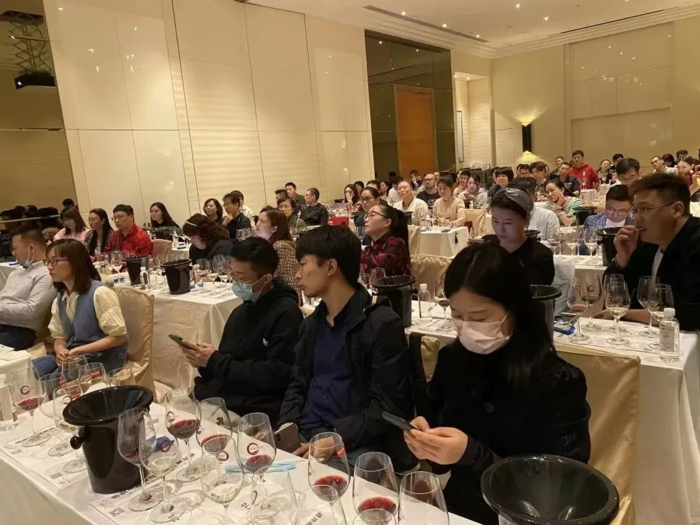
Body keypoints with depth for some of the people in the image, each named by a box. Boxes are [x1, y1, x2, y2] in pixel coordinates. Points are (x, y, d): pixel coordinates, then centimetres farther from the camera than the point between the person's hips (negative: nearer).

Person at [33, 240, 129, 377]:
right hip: (72, 356, 7)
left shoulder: (99, 293, -17)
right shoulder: (60, 299, 8)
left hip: (103, 357, -7)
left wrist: (79, 351, -20)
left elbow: (118, 337, -17)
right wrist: (61, 351, -12)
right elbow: (59, 337, 12)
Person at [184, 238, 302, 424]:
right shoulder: (240, 311, 16)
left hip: (251, 413, -8)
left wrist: (215, 361, -13)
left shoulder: (286, 313, -10)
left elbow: (278, 375, -17)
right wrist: (205, 361, -3)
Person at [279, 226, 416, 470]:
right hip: (304, 437, 6)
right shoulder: (311, 323, 13)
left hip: (355, 445, -6)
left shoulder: (383, 324, -10)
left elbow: (387, 407, -12)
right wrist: (285, 427, -4)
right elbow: (297, 385, 15)